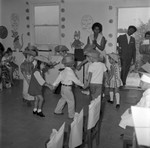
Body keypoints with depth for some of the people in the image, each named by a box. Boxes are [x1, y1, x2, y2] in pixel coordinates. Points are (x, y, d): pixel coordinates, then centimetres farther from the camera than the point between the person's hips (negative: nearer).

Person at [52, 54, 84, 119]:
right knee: (71, 101, 5)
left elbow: (58, 79, 7)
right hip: (67, 88, -8)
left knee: (63, 99, 23)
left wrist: (54, 85, 16)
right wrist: (82, 85, -2)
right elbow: (76, 81, -14)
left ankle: (57, 111, 32)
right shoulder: (71, 72, -19)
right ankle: (71, 115, 13)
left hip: (63, 87, 8)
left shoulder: (63, 72, 3)